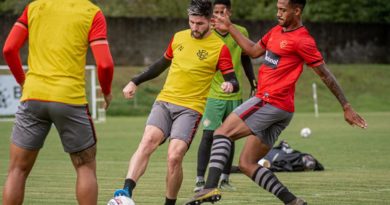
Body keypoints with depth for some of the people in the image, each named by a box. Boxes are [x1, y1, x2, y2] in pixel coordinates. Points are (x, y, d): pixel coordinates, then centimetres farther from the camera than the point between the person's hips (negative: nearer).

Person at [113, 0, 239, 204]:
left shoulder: (219, 47, -3)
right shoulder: (178, 37, 11)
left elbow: (232, 81, -2)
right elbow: (162, 64, 27)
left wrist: (230, 85, -26)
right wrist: (135, 81, 24)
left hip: (190, 108, -3)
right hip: (164, 102, 3)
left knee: (174, 157, -19)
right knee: (148, 141, -22)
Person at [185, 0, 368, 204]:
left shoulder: (302, 40, -11)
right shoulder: (276, 31, 15)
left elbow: (325, 75, -8)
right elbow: (254, 51, 30)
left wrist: (346, 107, -6)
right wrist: (230, 28, 25)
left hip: (271, 102, -9)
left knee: (222, 132, -13)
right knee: (246, 164, 8)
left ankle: (210, 187, -25)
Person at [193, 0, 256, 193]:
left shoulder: (241, 32, 1)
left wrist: (253, 83, 13)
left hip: (235, 95, 3)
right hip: (213, 95, -3)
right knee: (208, 135, -12)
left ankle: (225, 179, 19)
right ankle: (200, 180, -9)